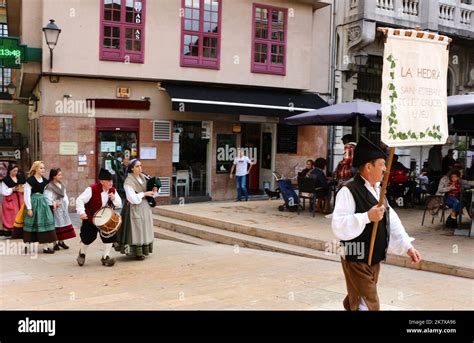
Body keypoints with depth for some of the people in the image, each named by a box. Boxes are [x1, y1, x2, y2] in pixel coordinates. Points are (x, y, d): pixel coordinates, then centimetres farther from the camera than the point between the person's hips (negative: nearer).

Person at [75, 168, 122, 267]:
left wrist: (113, 199, -21)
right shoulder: (92, 189, -22)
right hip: (90, 218, -4)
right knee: (88, 237, 2)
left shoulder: (112, 190, -4)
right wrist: (82, 212, -32)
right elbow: (80, 200, -21)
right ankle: (82, 253, 34)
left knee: (110, 236, -9)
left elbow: (119, 205, -1)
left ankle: (105, 257, 7)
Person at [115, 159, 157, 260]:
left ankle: (143, 250, 22)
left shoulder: (143, 177, 5)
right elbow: (132, 198, -20)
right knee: (135, 229, -2)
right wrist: (144, 194, -19)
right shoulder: (128, 181, -15)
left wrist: (153, 191, -5)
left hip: (144, 207, 7)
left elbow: (147, 189, 16)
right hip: (134, 208, -7)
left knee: (144, 229, 12)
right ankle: (136, 252, 5)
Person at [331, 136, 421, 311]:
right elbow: (338, 227, -27)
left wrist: (408, 246, 3)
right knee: (368, 306, -5)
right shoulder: (349, 191, -19)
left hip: (374, 260, 9)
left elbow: (392, 221, 11)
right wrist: (367, 217, -31)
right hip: (356, 261, -9)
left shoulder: (377, 190, 11)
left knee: (356, 302, 24)